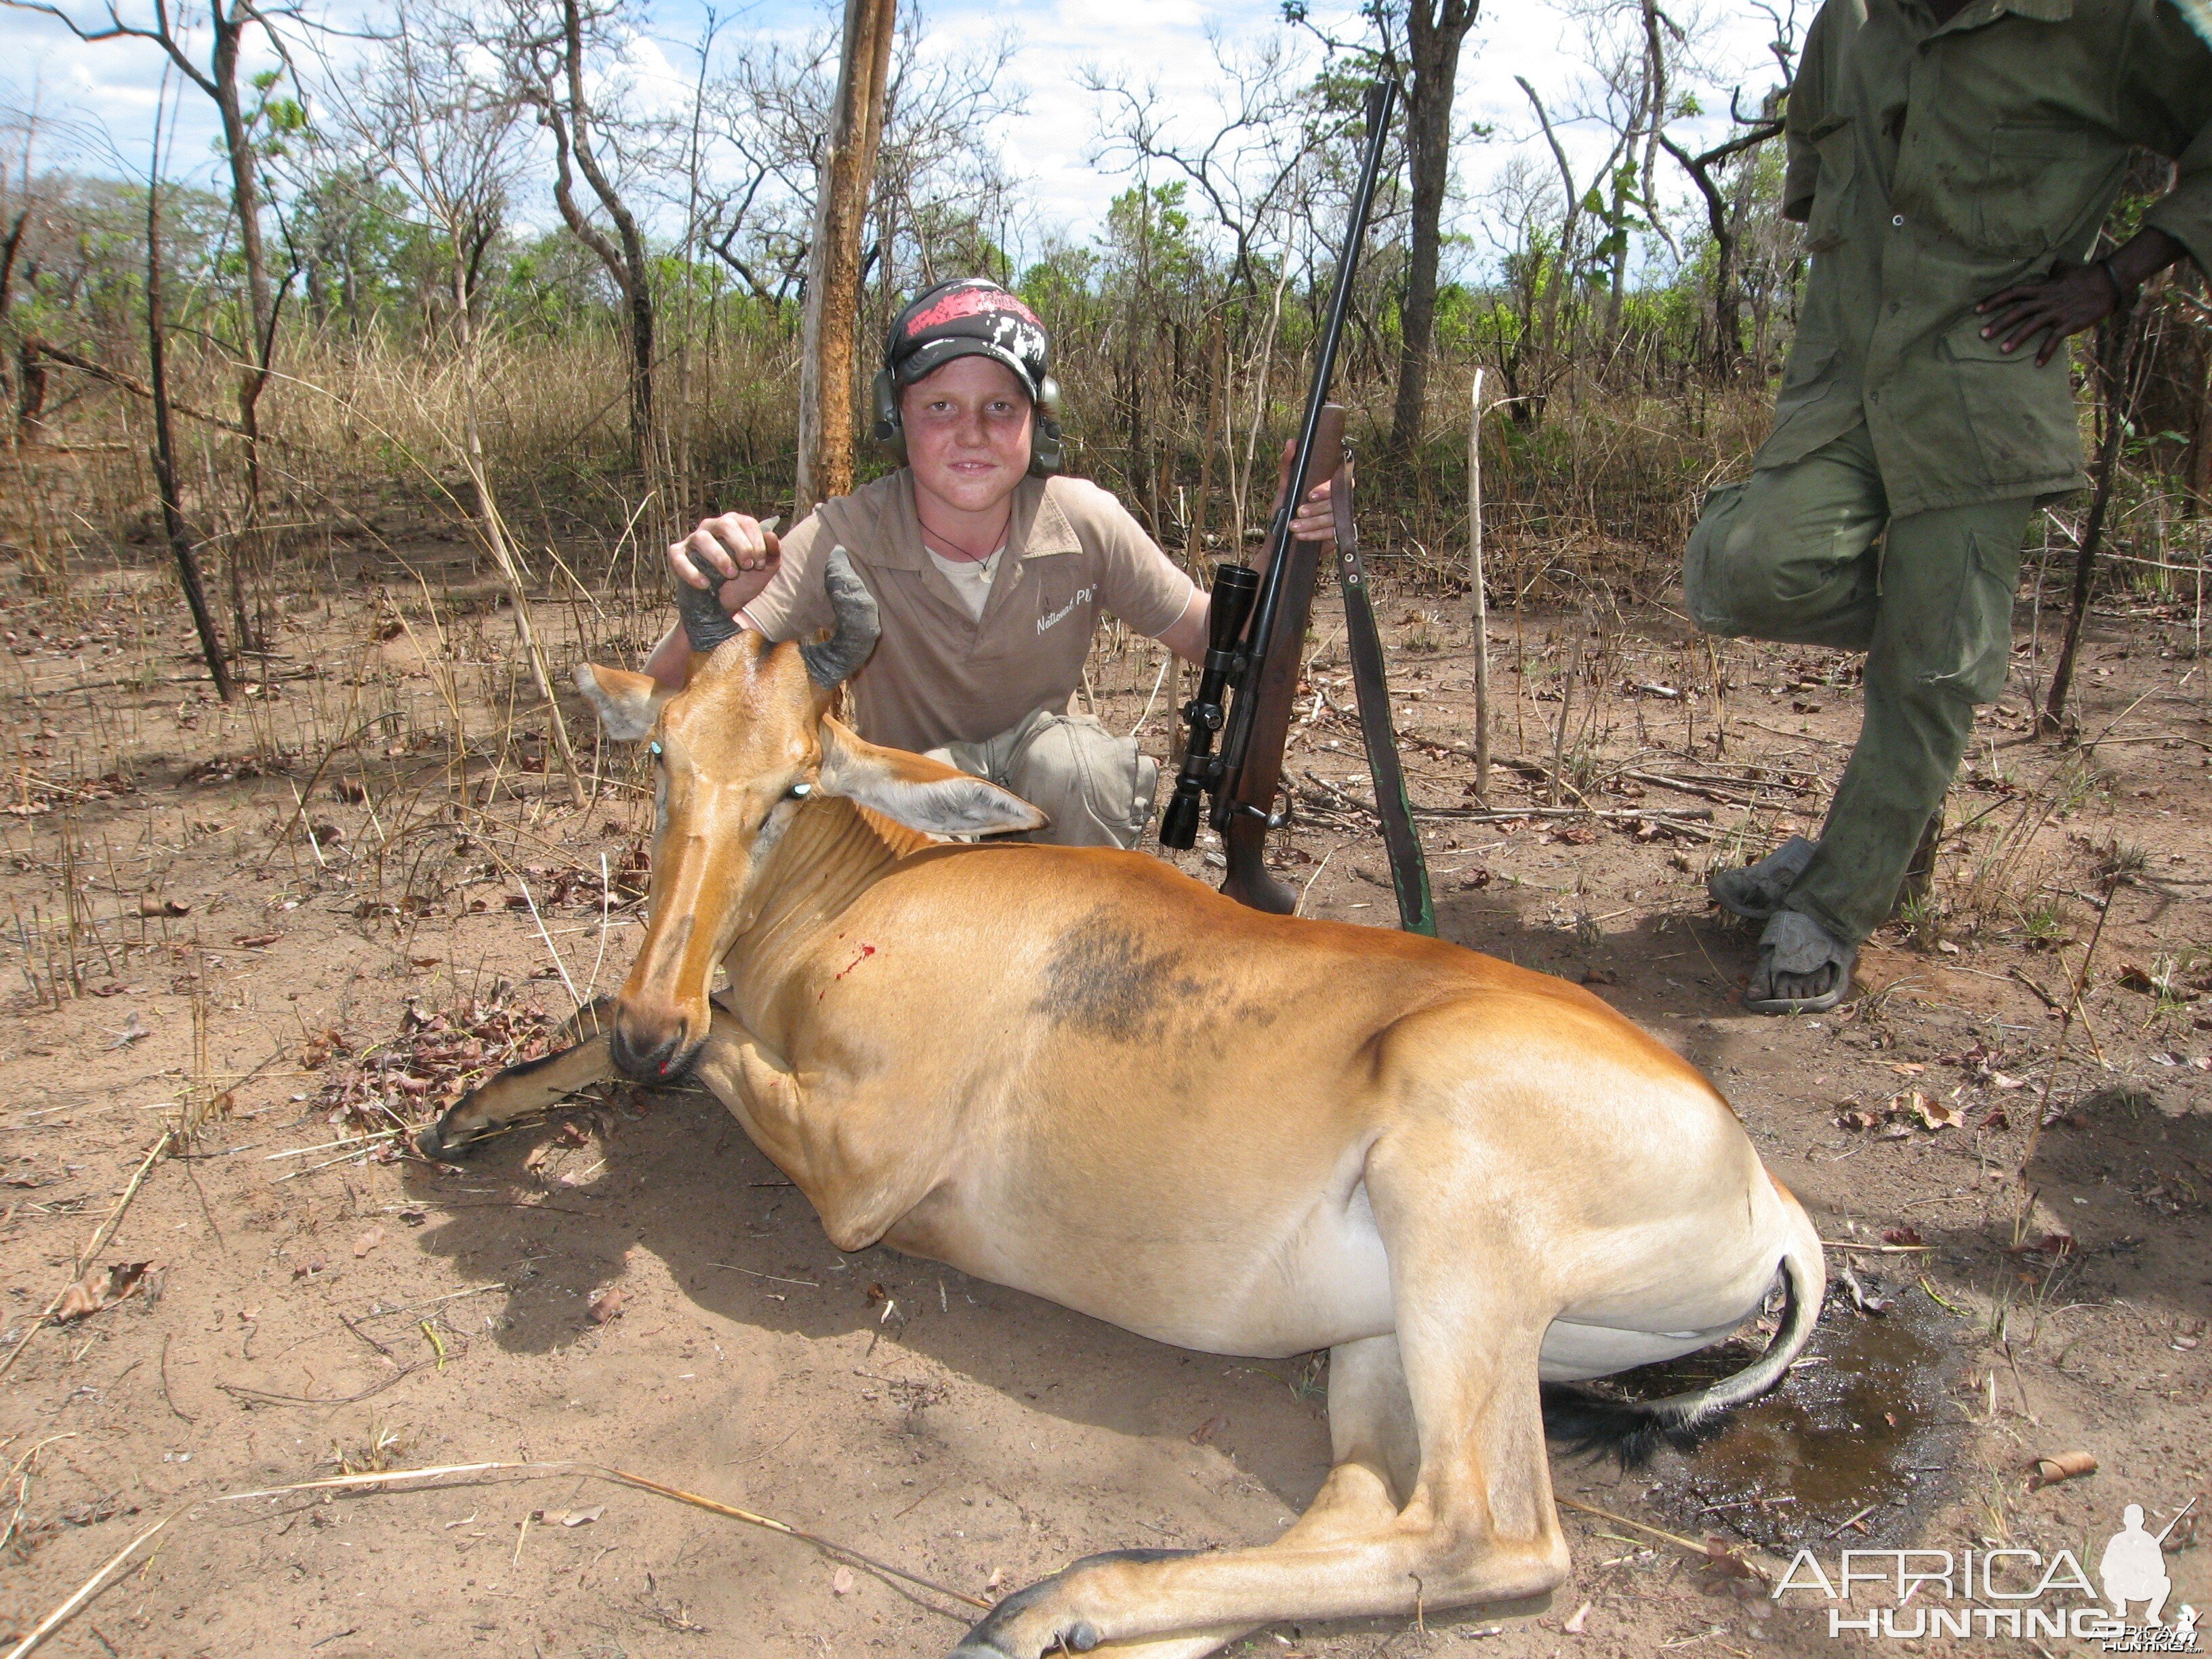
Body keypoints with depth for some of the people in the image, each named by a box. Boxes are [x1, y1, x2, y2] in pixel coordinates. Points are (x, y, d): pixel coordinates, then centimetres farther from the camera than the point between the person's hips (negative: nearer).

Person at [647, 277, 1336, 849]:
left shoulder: (1085, 522, -17)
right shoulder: (846, 539, -23)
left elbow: (1213, 638, -5)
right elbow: (670, 694, -29)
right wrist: (713, 611, -52)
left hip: (1051, 795, 2)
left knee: (1069, 755, -31)